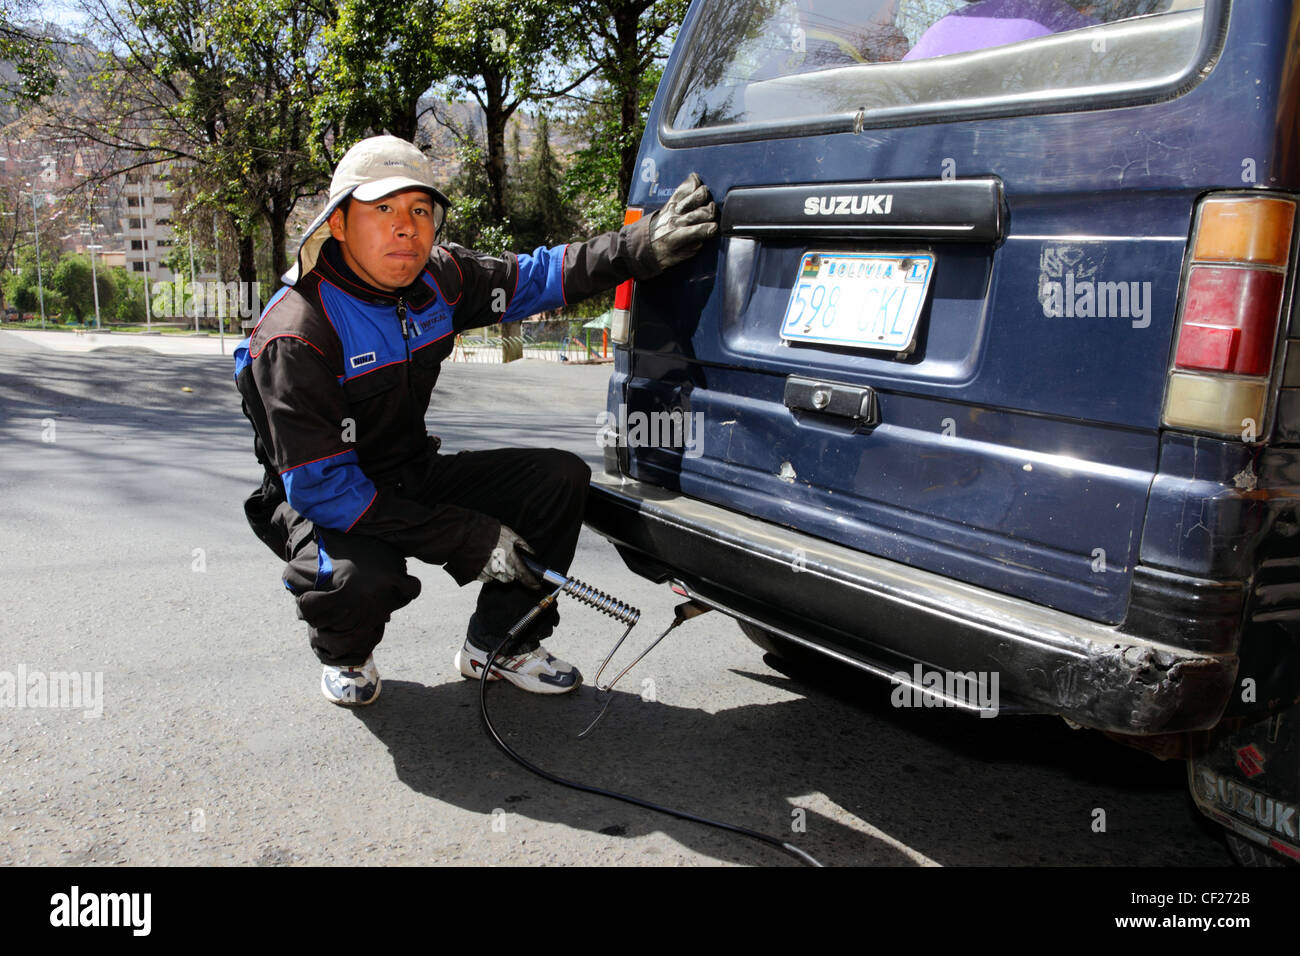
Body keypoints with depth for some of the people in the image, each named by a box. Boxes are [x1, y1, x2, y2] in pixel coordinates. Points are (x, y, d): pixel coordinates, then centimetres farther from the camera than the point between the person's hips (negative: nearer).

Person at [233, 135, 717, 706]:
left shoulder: (436, 279, -7)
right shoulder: (296, 336, -27)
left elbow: (530, 278, 6)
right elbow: (319, 486, -29)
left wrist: (642, 247, -10)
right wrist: (469, 541, -30)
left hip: (412, 478, 7)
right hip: (315, 503, -6)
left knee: (560, 477, -6)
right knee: (364, 579, -39)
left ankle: (499, 644, 10)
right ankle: (343, 652, 2)